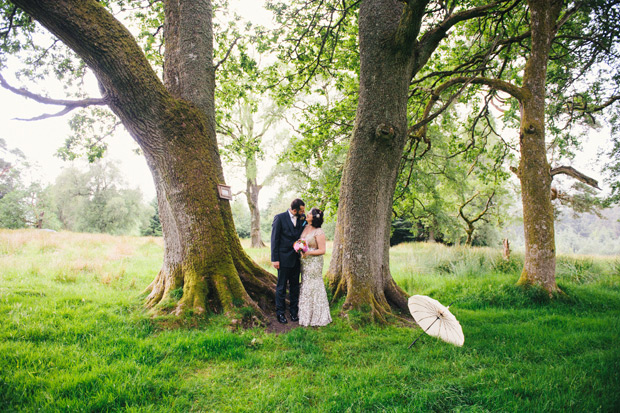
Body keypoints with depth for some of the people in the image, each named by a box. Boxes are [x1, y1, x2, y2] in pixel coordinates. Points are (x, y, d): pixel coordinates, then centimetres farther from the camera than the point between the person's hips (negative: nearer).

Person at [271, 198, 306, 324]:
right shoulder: (280, 218, -9)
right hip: (284, 258, -5)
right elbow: (274, 239, -8)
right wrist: (275, 259, -11)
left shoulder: (302, 219, 5)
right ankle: (280, 312, 17)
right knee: (281, 286, 5)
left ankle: (294, 311, 25)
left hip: (296, 259, 5)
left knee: (295, 286, 13)